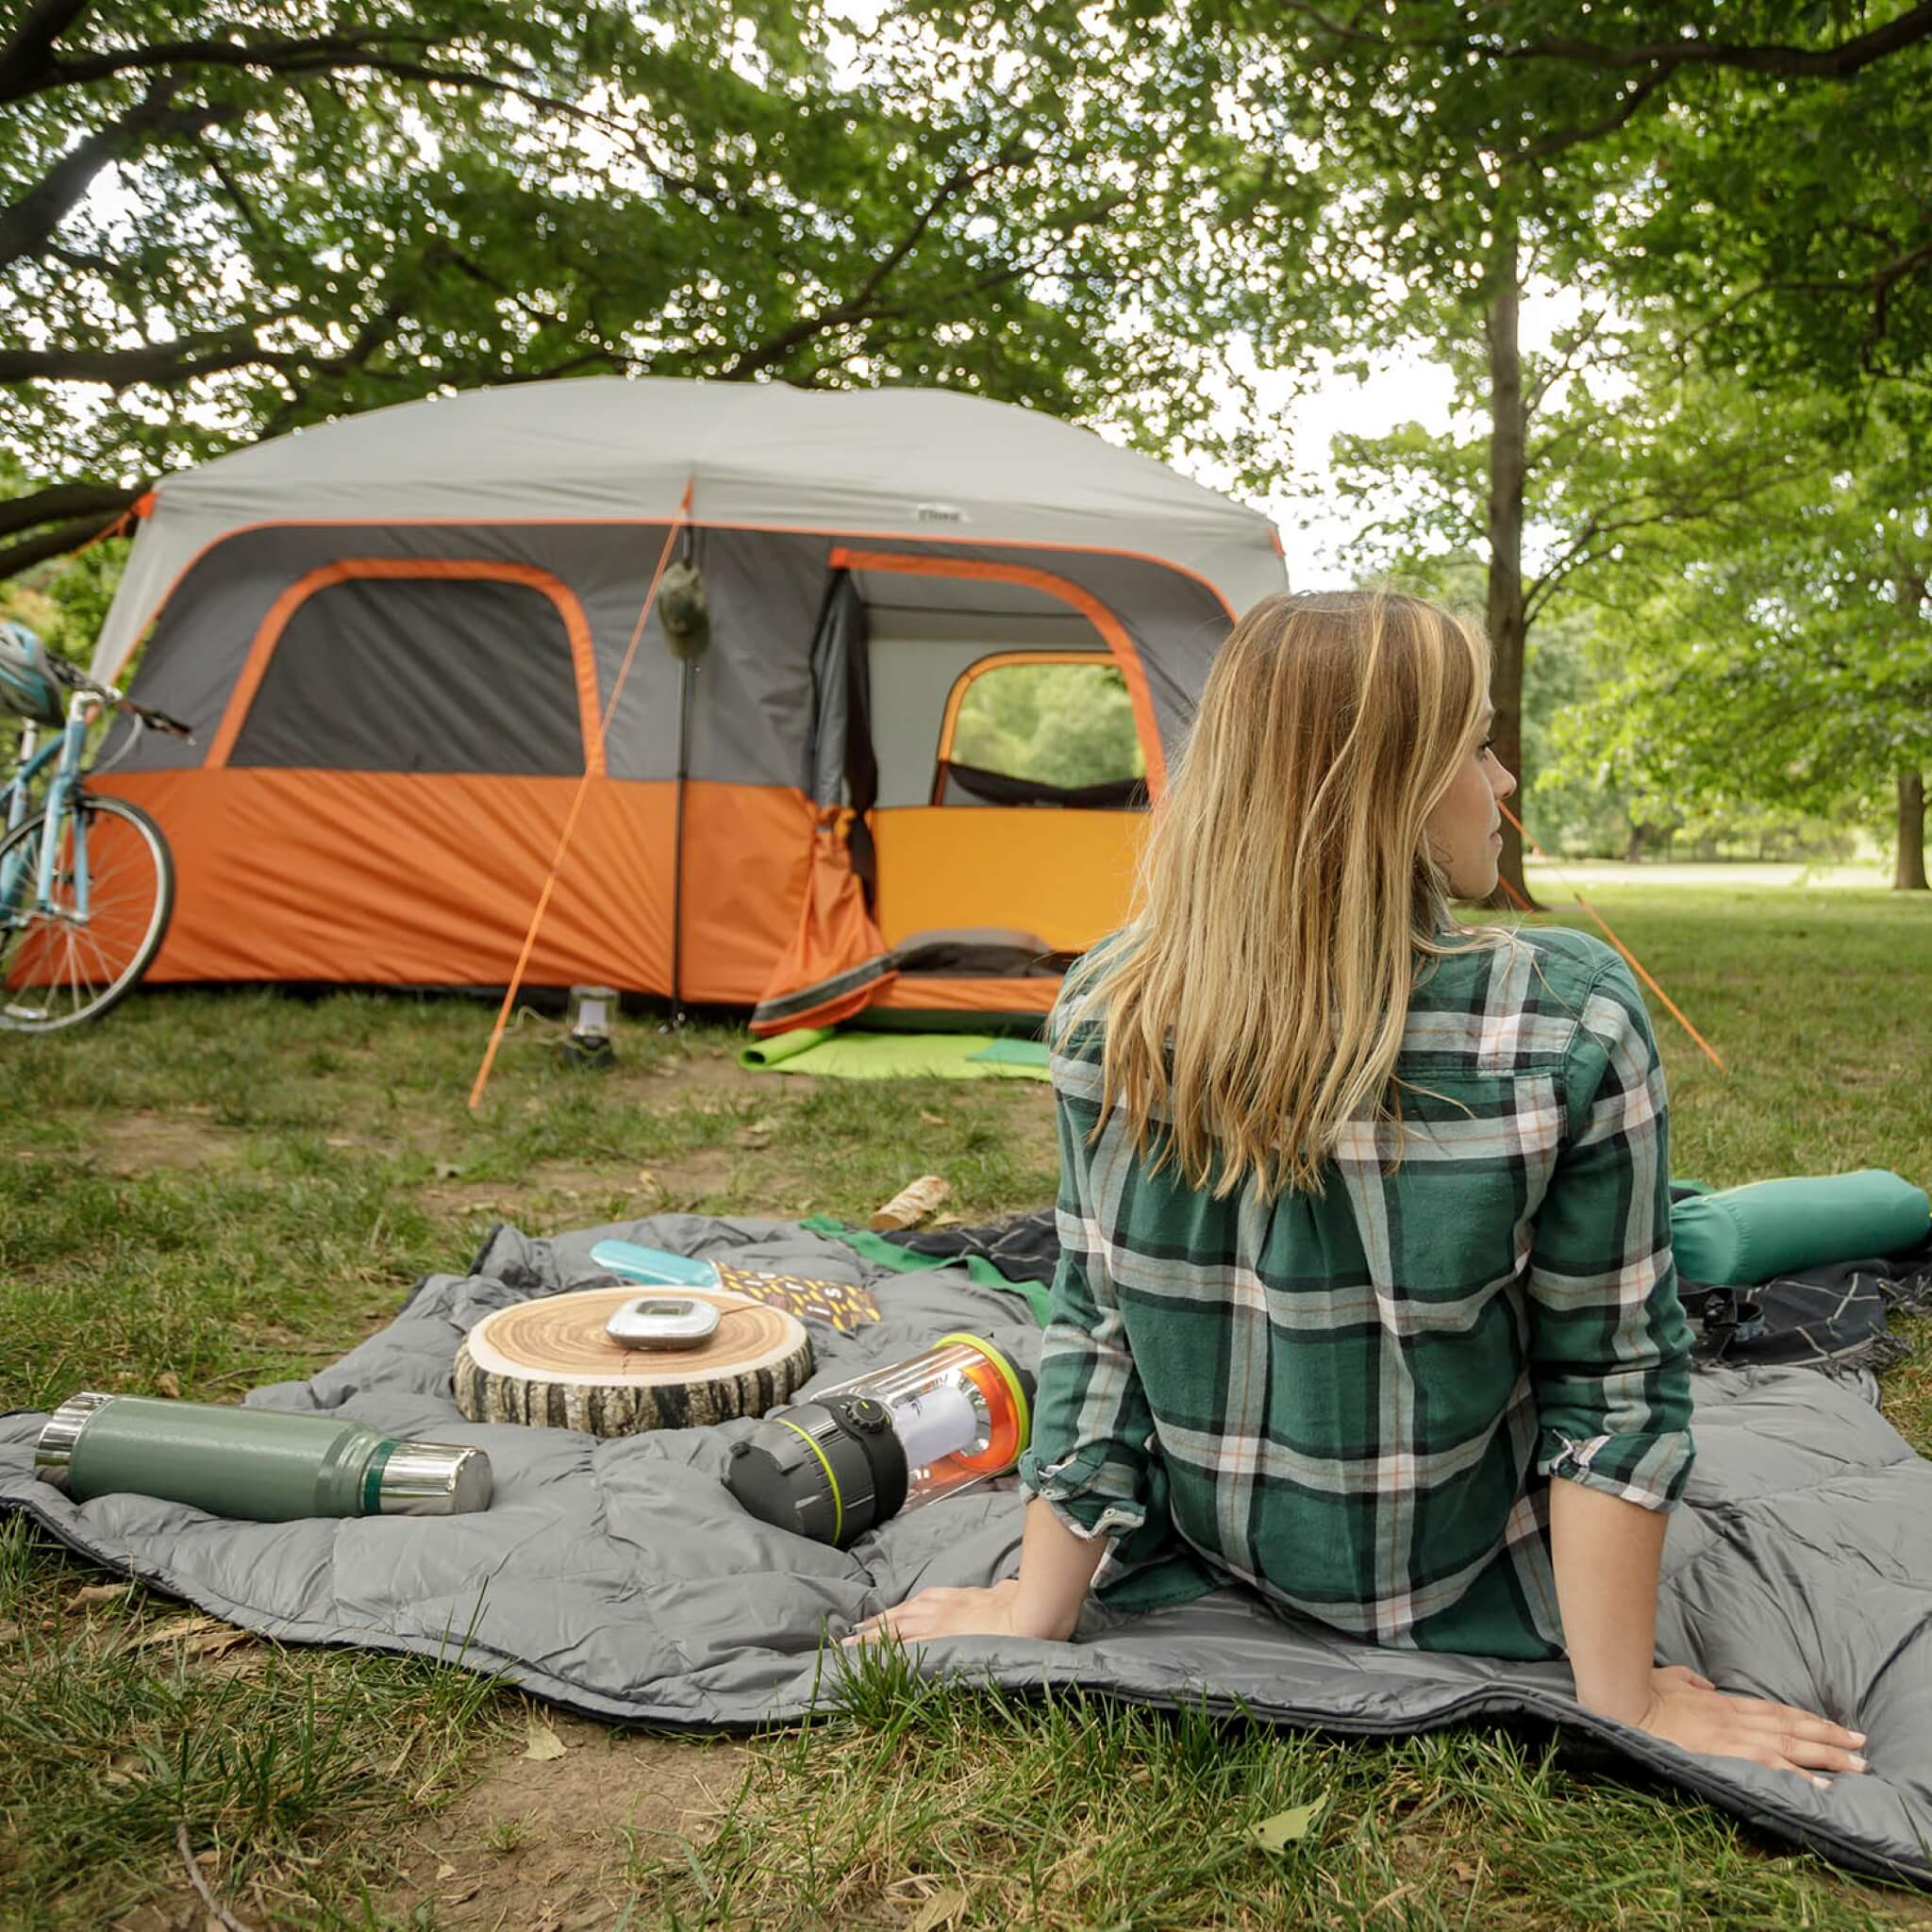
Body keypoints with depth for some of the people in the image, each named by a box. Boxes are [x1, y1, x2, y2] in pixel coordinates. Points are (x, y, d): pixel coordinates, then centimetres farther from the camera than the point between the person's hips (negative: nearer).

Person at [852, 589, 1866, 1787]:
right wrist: (1622, 1700, -6)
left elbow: (1092, 1335, -9)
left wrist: (1038, 1612, -1)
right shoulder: (1574, 1026, -24)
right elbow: (1611, 1381, -17)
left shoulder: (1107, 1012, -16)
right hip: (1462, 1611, -2)